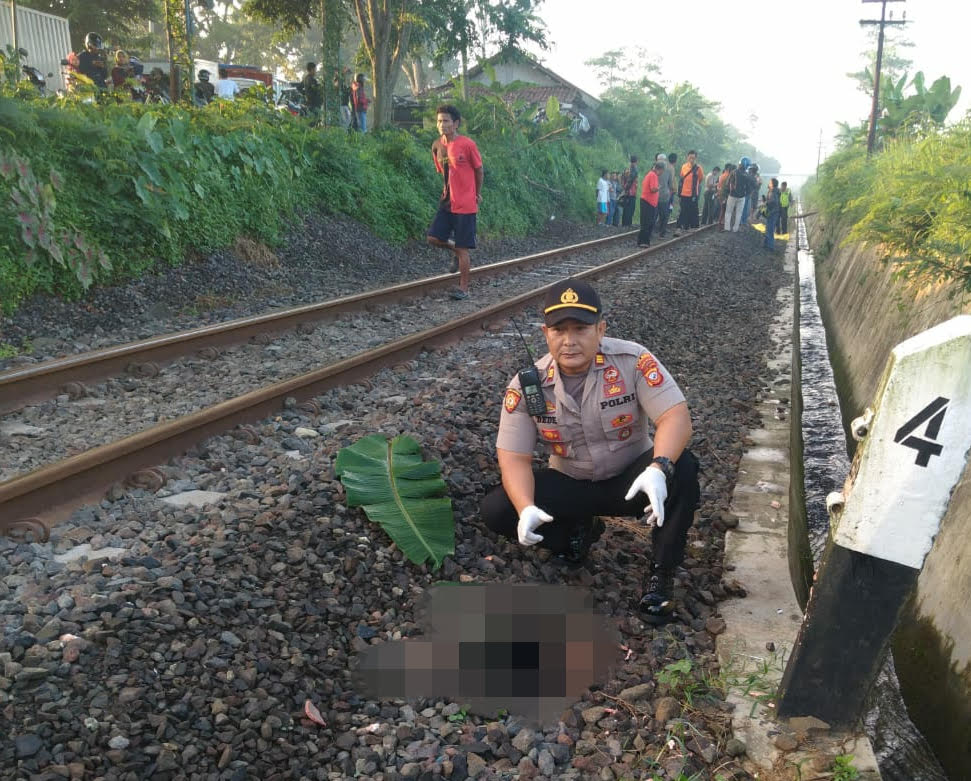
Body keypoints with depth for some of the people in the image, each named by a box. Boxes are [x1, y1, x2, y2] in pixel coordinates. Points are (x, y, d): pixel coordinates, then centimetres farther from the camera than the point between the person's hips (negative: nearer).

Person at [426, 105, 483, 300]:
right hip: (447, 201, 6)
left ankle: (464, 288, 10)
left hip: (465, 204, -6)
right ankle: (459, 252, 26)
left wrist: (477, 194, 6)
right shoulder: (437, 146, 3)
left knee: (462, 248, -2)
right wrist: (447, 190, 12)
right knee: (433, 238, -3)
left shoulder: (467, 144, -14)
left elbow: (478, 170, -2)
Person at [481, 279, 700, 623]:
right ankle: (577, 531, 9)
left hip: (631, 479, -1)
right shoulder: (526, 385, -15)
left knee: (682, 467, -32)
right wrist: (526, 508, -34)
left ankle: (661, 574, -14)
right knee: (495, 510, -19)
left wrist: (658, 468, -48)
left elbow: (676, 417, -27)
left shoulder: (633, 361, -21)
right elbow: (514, 457, -14)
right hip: (568, 484, 2)